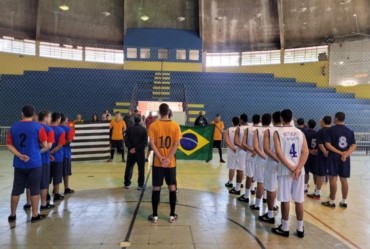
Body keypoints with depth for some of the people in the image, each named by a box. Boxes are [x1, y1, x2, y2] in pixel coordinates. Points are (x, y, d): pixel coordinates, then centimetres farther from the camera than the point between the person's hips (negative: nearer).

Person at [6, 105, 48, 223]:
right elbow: (45, 145, -8)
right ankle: (35, 215, 10)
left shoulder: (14, 127, 5)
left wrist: (19, 155, -6)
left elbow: (9, 145, 1)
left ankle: (12, 215, 23)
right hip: (34, 163, -4)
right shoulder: (38, 127, -8)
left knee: (16, 190, 13)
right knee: (34, 190, 4)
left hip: (19, 164, 4)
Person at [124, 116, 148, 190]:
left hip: (131, 151, 3)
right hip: (140, 151, -2)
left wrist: (130, 148, -11)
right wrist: (137, 148, -12)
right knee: (141, 169, 4)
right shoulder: (144, 129, -3)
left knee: (129, 168, 12)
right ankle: (140, 185, 5)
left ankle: (127, 183, 18)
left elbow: (126, 140, -5)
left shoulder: (129, 129, 3)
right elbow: (145, 142, -12)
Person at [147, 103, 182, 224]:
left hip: (157, 162, 0)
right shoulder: (175, 125, -2)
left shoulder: (153, 125, -4)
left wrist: (160, 158, -11)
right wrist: (168, 158, -10)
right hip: (171, 162, 1)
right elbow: (176, 144, -8)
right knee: (172, 187, 9)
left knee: (156, 188, 7)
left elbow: (152, 143, -11)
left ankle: (155, 216, 14)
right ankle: (172, 215, 16)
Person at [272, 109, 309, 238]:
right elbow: (305, 152, -3)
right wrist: (298, 168, -10)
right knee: (299, 200, 11)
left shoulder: (278, 132, -3)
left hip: (285, 170, -4)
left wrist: (291, 168, -14)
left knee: (285, 200, 4)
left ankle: (284, 228, 14)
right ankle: (300, 229, 20)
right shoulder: (300, 132, 8)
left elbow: (278, 153, -15)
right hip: (299, 170, 4)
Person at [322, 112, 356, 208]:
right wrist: (346, 154, -12)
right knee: (344, 180, 11)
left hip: (334, 157, -4)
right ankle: (344, 202, 17)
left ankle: (332, 201, 7)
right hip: (345, 158, 4)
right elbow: (353, 146, 0)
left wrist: (340, 153, -12)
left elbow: (328, 145, -14)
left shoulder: (331, 129, -6)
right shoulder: (350, 131, 7)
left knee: (333, 179, 1)